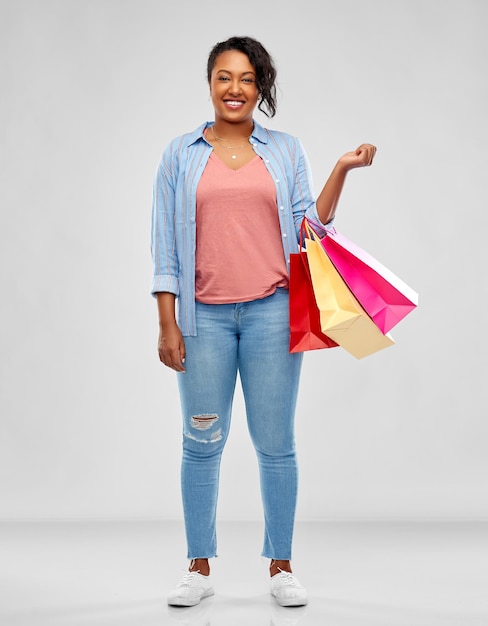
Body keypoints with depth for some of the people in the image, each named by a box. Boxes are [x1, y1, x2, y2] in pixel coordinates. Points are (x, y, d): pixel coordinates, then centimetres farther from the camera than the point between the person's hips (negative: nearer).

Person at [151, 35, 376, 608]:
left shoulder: (286, 152, 11)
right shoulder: (181, 154, 9)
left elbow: (308, 228, 8)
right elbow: (165, 245, 6)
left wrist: (341, 170, -1)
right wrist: (167, 323, 0)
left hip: (272, 312, 0)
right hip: (204, 316, 0)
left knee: (275, 442, 3)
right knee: (202, 443, 5)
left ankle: (281, 566, 16)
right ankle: (200, 567, 19)